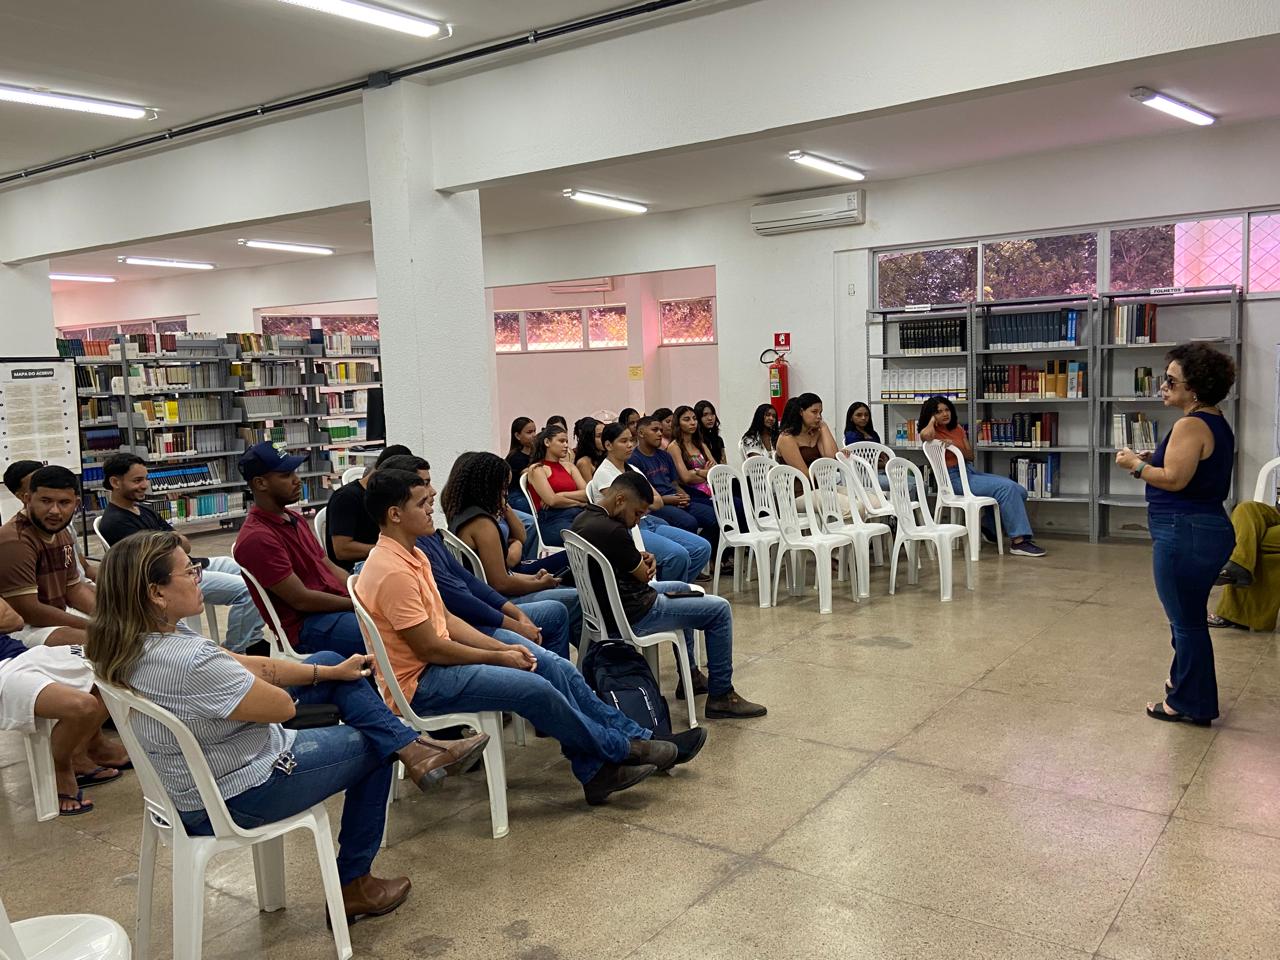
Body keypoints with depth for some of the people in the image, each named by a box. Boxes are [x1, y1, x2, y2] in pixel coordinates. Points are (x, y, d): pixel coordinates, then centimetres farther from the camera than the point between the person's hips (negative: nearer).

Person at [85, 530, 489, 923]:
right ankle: (354, 887, 25)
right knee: (372, 750, 11)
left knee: (330, 661, 11)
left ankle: (412, 748, 11)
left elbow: (252, 666, -1)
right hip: (238, 798, -9)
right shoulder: (193, 663, -36)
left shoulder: (131, 644, -6)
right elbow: (283, 706, -22)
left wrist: (334, 672, 2)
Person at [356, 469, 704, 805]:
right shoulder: (392, 571, -24)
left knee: (558, 669, 0)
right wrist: (499, 657, -11)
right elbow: (429, 649, -22)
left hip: (439, 656, 10)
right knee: (534, 688, -21)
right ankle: (619, 750, 0)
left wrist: (504, 647, -2)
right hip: (418, 682, -10)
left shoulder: (411, 556, 8)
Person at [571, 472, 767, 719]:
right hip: (631, 617, -10)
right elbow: (643, 575, -14)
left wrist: (642, 559, -5)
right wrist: (644, 562, 7)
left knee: (683, 589, 31)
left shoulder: (583, 518, 2)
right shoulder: (611, 531, -29)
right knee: (719, 610, -1)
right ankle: (720, 696, 8)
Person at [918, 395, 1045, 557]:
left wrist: (955, 447, -10)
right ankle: (1018, 541, -21)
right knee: (1006, 488, -23)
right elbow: (926, 435, -32)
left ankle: (989, 525, 14)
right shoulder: (932, 432, -4)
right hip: (954, 478, -8)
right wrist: (932, 420, -10)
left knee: (1019, 491, -5)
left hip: (969, 471, 8)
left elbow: (970, 456, 11)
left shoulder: (958, 429, 15)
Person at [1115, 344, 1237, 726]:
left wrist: (1137, 466, -8)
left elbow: (1174, 479, -23)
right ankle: (1185, 682, 38)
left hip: (1185, 535, -11)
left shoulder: (1191, 425, -18)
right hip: (1207, 528, 11)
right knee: (1187, 615, 23)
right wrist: (1153, 460, 10)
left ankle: (1191, 704, 12)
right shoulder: (1216, 423, 14)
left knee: (1186, 619, 1)